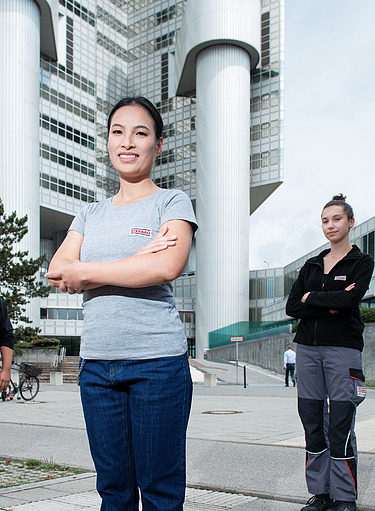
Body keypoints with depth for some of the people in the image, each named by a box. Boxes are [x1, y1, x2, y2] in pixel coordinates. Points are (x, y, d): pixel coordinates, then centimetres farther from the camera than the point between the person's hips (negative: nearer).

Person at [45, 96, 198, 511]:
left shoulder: (172, 202, 2)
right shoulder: (90, 213, 16)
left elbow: (167, 266, -16)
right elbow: (58, 272, 1)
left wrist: (84, 272, -8)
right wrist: (138, 260, -12)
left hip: (157, 361, -4)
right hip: (96, 363, 5)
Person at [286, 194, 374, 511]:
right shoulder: (311, 266, 16)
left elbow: (350, 300, -15)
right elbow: (292, 307, 5)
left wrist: (311, 297, -3)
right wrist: (329, 305, -9)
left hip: (343, 348, -4)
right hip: (308, 347, 5)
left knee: (340, 427, -6)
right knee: (313, 423, 5)